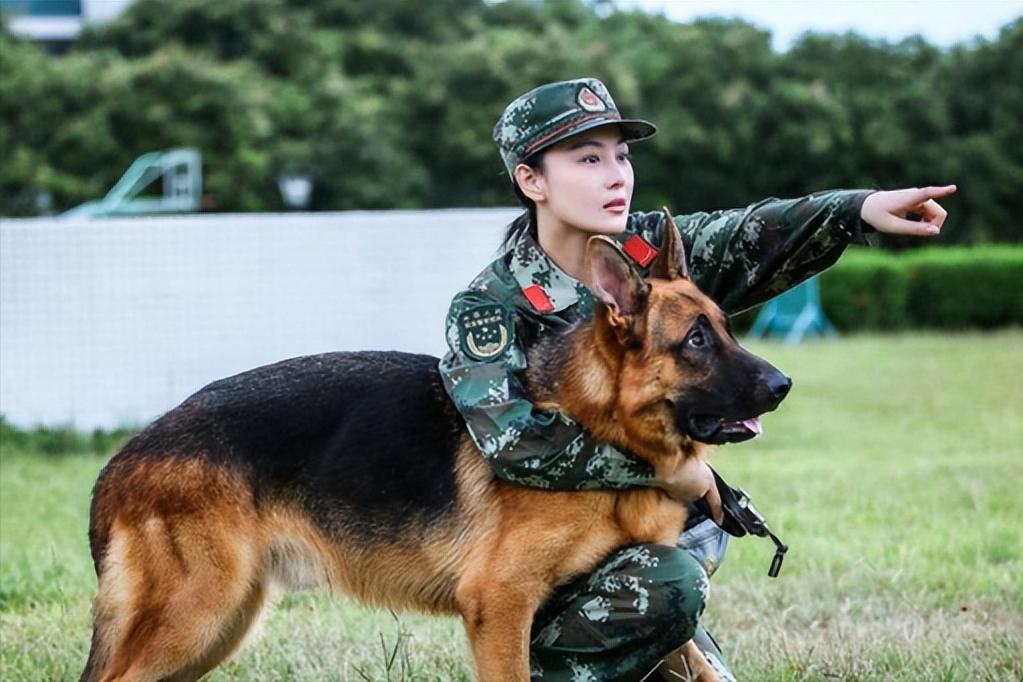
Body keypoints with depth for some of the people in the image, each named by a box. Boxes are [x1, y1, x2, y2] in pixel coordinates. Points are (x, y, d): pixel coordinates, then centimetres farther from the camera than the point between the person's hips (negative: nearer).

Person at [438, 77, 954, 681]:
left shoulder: (652, 248, -2)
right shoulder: (490, 309, -16)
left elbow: (751, 237, -21)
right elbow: (515, 444, -30)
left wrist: (862, 209, -39)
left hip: (680, 524, 6)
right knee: (666, 587, -32)